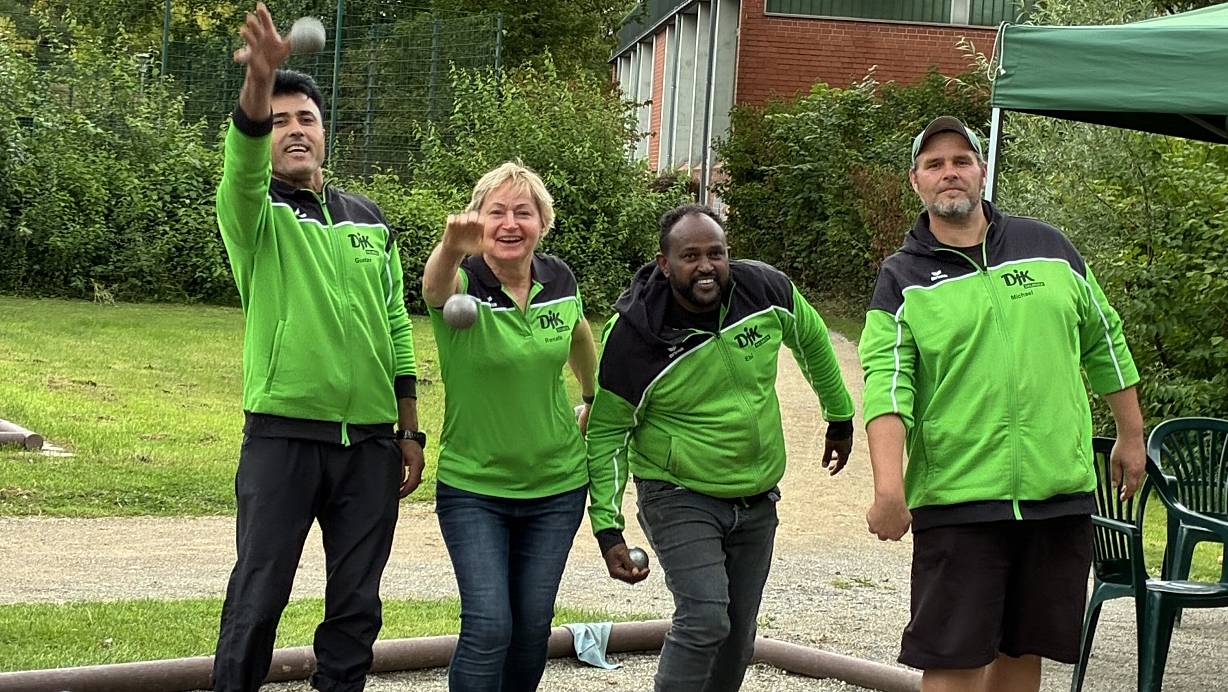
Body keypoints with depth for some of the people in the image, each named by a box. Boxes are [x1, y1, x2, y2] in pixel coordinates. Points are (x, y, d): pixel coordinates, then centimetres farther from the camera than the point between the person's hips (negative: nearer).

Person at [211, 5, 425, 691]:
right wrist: (260, 79, -45)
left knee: (357, 602, 8)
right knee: (259, 596, -1)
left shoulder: (370, 220, 13)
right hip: (283, 434, -4)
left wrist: (411, 432, 12)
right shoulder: (255, 211, -1)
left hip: (371, 441, 4)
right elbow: (243, 159, -25)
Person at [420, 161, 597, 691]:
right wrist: (452, 245, -65)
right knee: (487, 627, -12)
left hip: (556, 487, 4)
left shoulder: (560, 281, -3)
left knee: (532, 627, 10)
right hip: (473, 487, -3)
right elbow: (436, 285, -43)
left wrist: (594, 399, 31)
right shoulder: (463, 284, -16)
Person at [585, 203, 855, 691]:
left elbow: (813, 340, 12)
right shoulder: (632, 335, -19)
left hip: (757, 500, 5)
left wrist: (840, 417, 22)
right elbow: (606, 435, -9)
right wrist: (607, 528, -14)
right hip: (680, 499, -5)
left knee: (738, 633, 11)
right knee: (705, 619, -21)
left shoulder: (766, 289, -10)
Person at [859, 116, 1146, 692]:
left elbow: (1103, 341, 20)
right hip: (956, 499, -3)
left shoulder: (1049, 247, 10)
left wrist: (1131, 435, 21)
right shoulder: (902, 280, 0)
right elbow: (887, 386, -11)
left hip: (1060, 493, 3)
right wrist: (889, 488, -24)